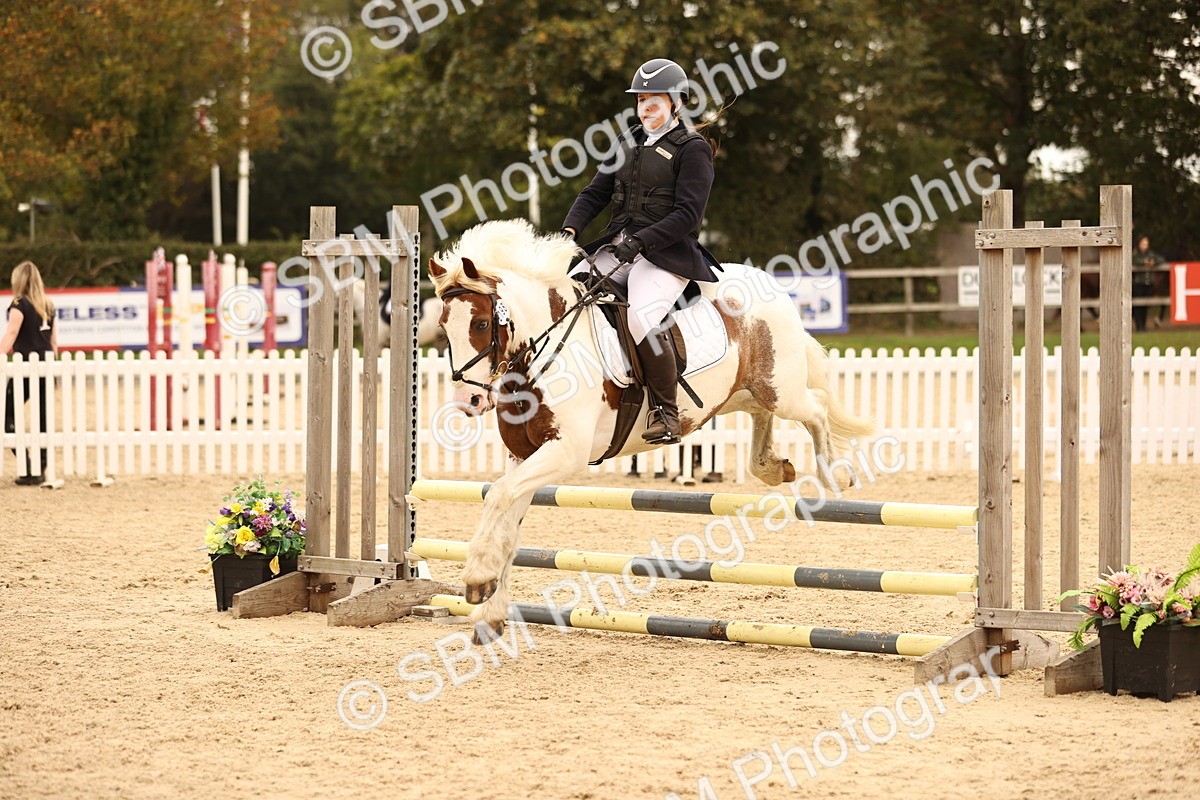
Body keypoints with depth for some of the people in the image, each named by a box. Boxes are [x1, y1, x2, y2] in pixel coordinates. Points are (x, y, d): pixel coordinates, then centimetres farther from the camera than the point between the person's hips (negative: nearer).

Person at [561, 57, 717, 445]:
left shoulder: (692, 149, -5)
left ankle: (666, 414, -17)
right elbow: (596, 192, 14)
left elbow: (687, 213, -14)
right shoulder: (630, 141, 17)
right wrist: (570, 229, -5)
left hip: (666, 253, -7)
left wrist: (640, 241, -24)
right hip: (617, 247, 7)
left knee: (642, 319, -31)